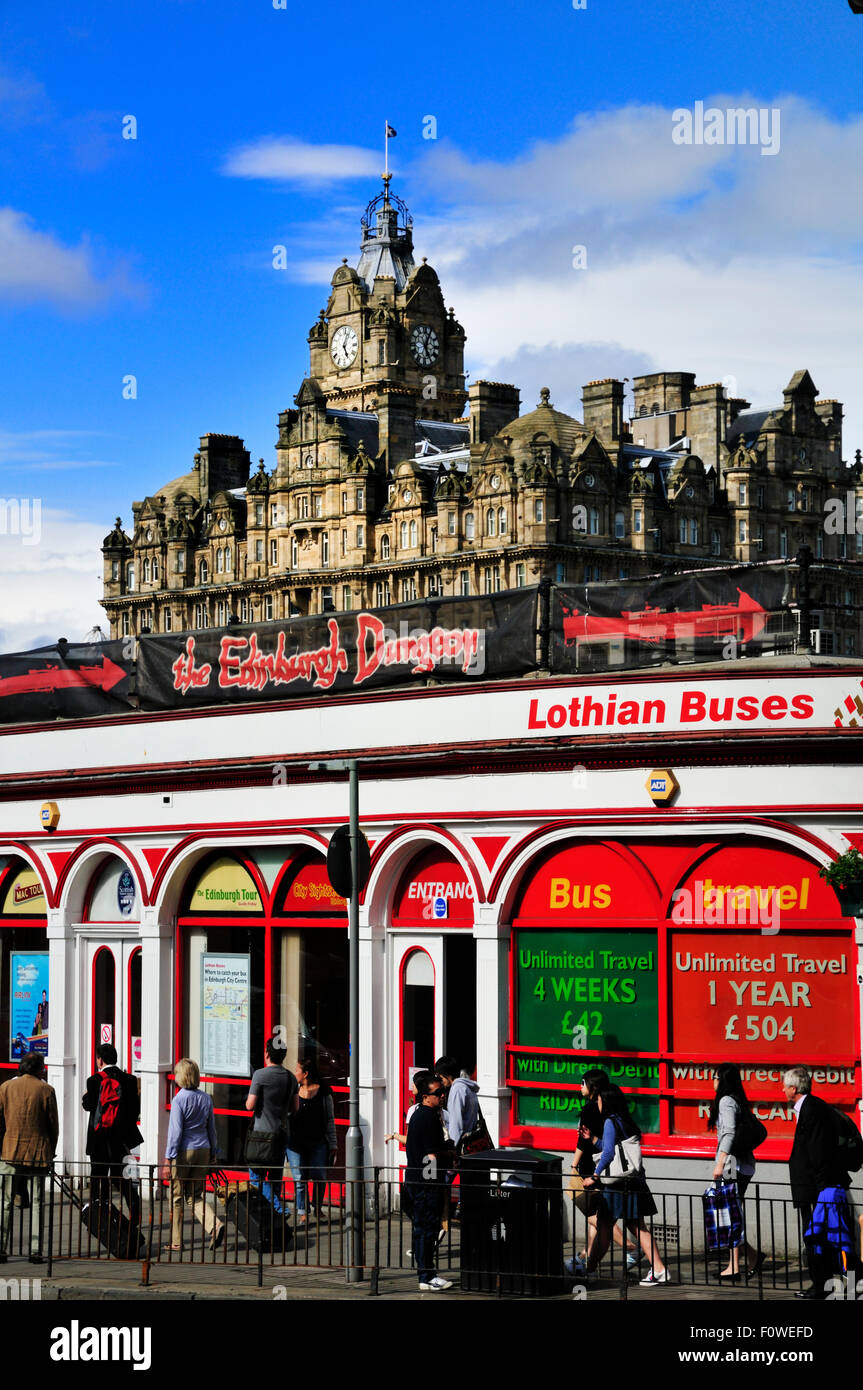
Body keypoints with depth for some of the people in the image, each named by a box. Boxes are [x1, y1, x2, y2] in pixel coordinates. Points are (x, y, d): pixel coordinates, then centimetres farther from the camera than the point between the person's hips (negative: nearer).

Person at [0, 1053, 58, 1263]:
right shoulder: (45, 1090, -2)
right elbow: (53, 1125, 1)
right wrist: (50, 1152, 13)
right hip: (38, 1155, -1)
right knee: (37, 1203, 4)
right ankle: (36, 1250, 0)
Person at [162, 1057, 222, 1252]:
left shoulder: (179, 1100, -12)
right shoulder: (206, 1099, 6)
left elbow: (175, 1132, -15)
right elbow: (211, 1129, 12)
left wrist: (168, 1159, -12)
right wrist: (212, 1154, 21)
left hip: (183, 1151, -5)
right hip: (202, 1149, 5)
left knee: (176, 1197, 7)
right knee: (196, 1195, 13)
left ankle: (176, 1242, 12)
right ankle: (214, 1224, -12)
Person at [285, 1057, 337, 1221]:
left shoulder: (323, 1092, 1)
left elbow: (330, 1120, 3)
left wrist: (332, 1146, 0)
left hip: (318, 1142, -2)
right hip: (295, 1141, 2)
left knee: (319, 1177, -4)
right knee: (299, 1178, -2)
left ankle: (317, 1208, 15)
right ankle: (301, 1211, 8)